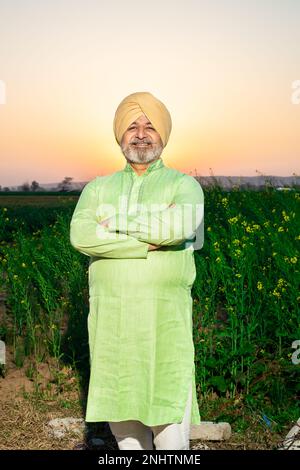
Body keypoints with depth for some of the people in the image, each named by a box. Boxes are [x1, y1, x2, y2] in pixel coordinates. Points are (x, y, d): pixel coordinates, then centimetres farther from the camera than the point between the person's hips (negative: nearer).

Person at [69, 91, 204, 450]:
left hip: (166, 319, -2)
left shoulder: (185, 185, 4)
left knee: (169, 418, -1)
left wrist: (116, 222, -10)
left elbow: (180, 226, -19)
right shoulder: (97, 188, 11)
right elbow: (80, 236, -9)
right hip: (110, 318, 3)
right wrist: (151, 241, -15)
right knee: (122, 413, 11)